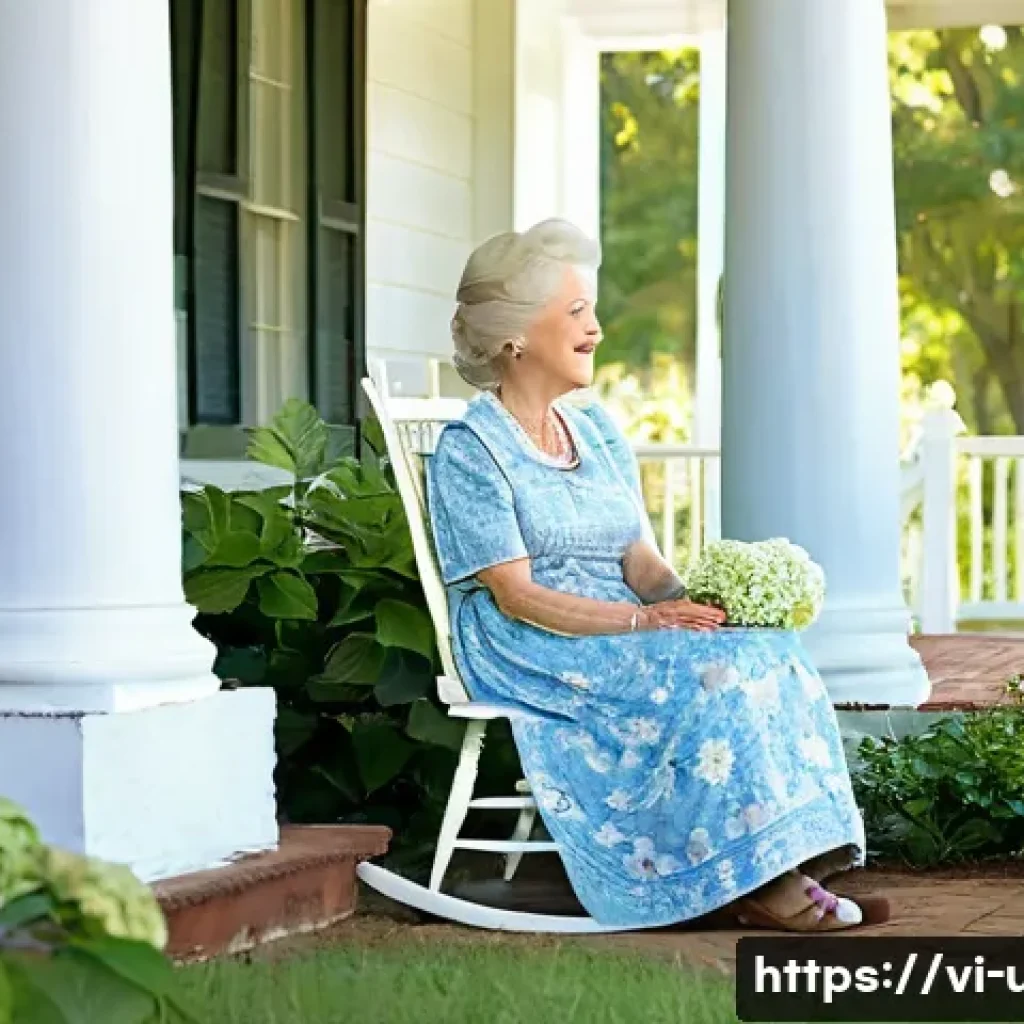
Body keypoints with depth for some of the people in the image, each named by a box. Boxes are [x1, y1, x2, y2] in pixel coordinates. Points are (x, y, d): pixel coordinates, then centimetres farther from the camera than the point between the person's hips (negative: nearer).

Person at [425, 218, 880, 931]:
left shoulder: (598, 432, 16)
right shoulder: (469, 450, -7)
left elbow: (643, 562, 9)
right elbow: (515, 595, -14)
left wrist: (693, 603, -14)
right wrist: (643, 620, -24)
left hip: (620, 632, 7)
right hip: (528, 656, -7)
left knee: (765, 648, -20)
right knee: (704, 668, -29)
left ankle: (784, 866, -26)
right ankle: (753, 875, -24)